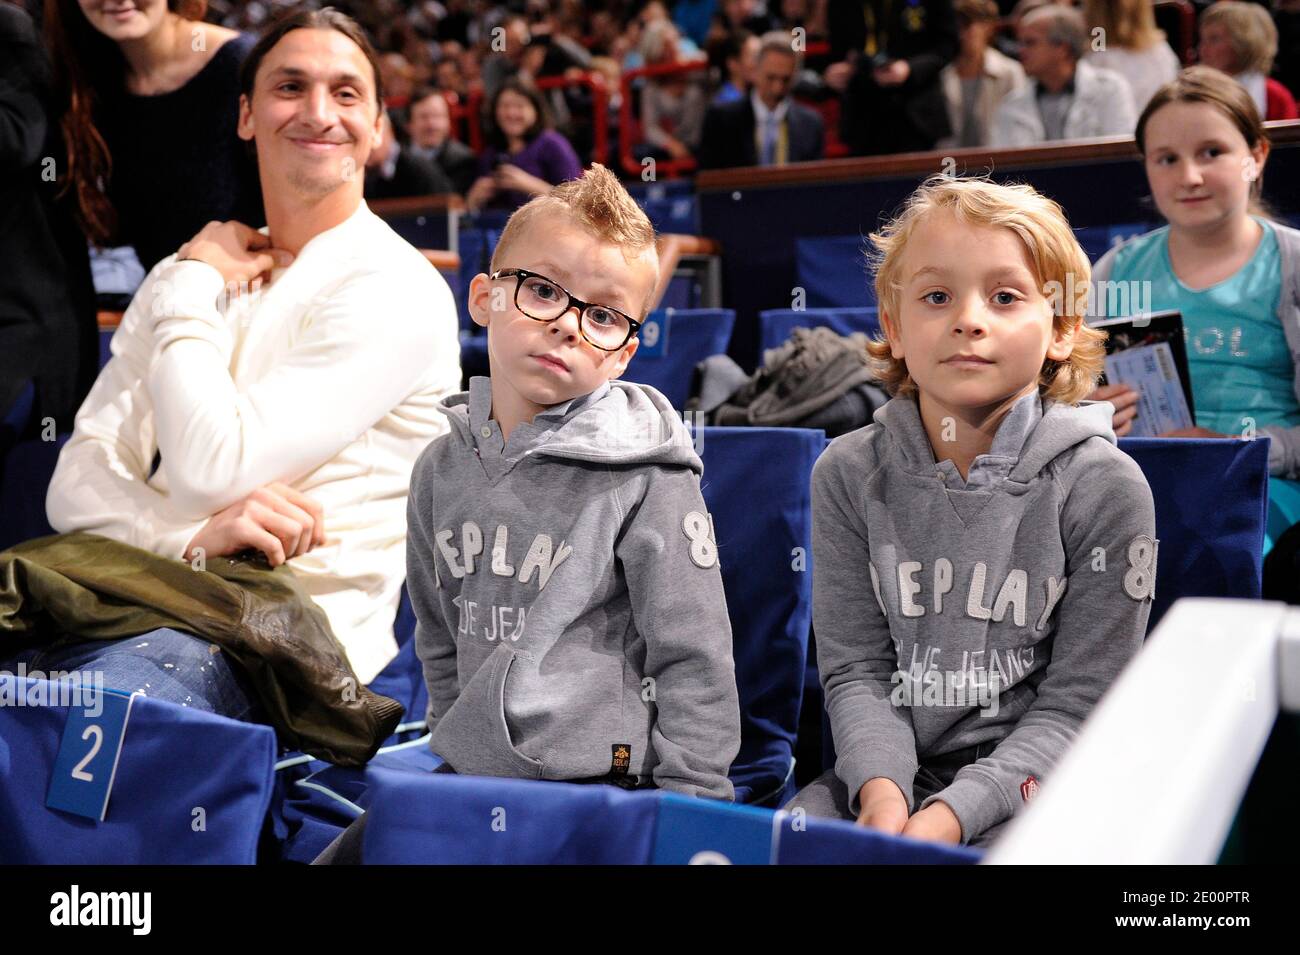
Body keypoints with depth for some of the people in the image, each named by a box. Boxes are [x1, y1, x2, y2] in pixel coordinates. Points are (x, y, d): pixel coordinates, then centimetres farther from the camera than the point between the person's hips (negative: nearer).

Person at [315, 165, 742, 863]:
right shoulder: (444, 466, 4)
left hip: (601, 779, -6)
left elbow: (695, 665, -10)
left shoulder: (645, 482, -13)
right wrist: (456, 742, 15)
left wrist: (680, 819, -11)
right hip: (469, 778, 6)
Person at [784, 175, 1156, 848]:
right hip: (889, 765, 3)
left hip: (1027, 776, -2)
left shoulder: (1103, 486, -7)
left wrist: (952, 813, -20)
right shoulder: (850, 473, 0)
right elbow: (855, 666, -1)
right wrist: (881, 790, -19)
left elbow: (1077, 703, -8)